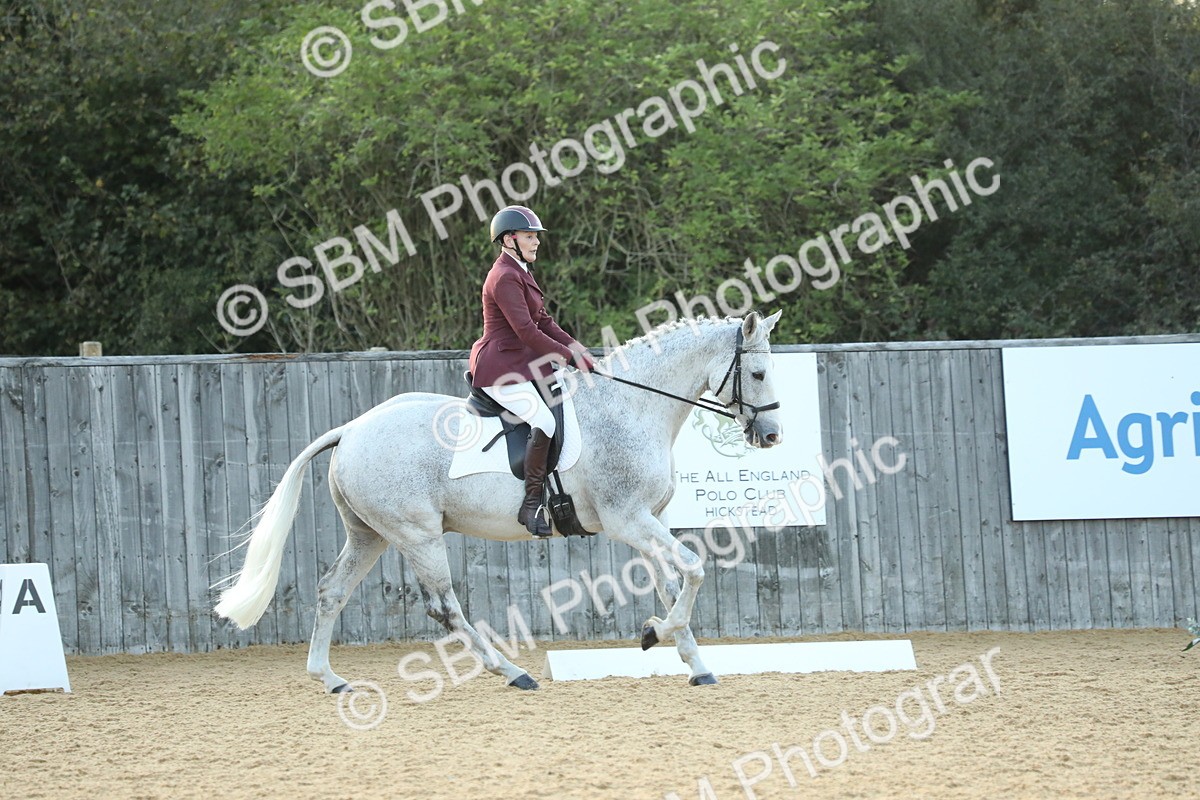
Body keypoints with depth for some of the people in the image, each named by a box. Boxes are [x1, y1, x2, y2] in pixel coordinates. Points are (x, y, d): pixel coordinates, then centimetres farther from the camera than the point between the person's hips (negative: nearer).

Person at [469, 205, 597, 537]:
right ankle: (531, 505, -26)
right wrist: (569, 357, -18)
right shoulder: (504, 278, -15)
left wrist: (579, 350, 8)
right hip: (502, 369, -11)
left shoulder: (521, 273, 19)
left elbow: (543, 322, 20)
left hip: (522, 366, 11)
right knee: (545, 422, -28)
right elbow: (526, 331, -21)